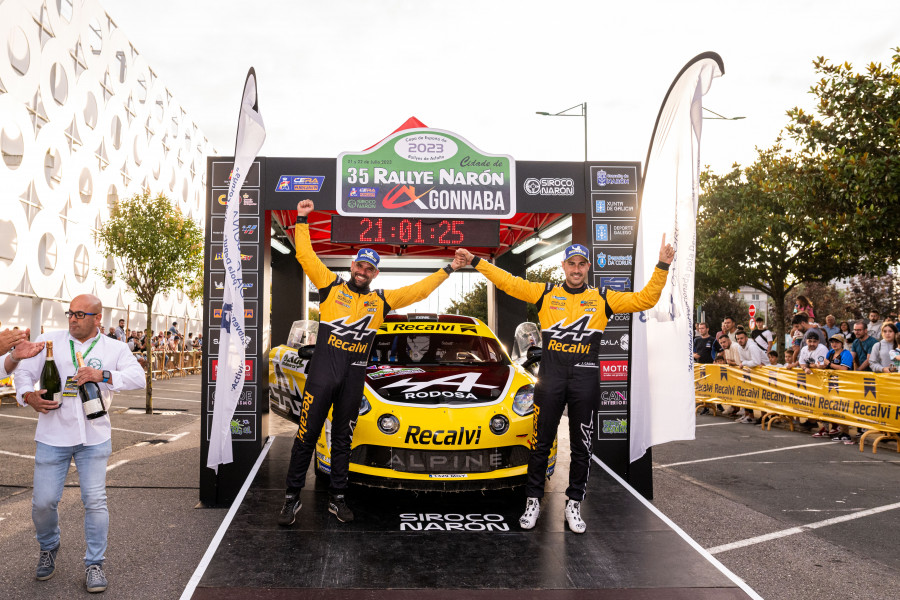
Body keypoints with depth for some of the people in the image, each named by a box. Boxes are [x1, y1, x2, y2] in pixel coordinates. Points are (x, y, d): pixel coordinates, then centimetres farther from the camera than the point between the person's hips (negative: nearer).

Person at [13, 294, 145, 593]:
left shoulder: (114, 348, 4)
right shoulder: (48, 341, 8)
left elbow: (138, 377, -8)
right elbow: (24, 372, 9)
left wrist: (103, 375, -22)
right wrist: (29, 396, -11)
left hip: (94, 439, -1)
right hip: (53, 437, 1)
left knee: (95, 501, -2)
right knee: (43, 501, 3)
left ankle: (94, 564, 13)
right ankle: (48, 548, 34)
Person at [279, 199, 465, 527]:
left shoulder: (380, 300, 11)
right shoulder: (331, 285, 4)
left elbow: (418, 291, 14)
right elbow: (306, 256, 0)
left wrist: (447, 270, 14)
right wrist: (302, 221, -3)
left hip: (353, 378, 3)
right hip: (322, 372, -3)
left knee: (342, 440, 11)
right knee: (307, 435, -1)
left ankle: (337, 498, 21)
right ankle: (292, 497, 10)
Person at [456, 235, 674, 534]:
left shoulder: (602, 298, 8)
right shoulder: (546, 293, 7)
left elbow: (645, 299, 6)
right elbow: (509, 282, 4)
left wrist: (662, 267, -3)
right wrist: (476, 261, 0)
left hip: (585, 379, 1)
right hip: (550, 377, 0)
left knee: (581, 447, 8)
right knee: (541, 444, 5)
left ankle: (574, 504, 22)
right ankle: (533, 501, 19)